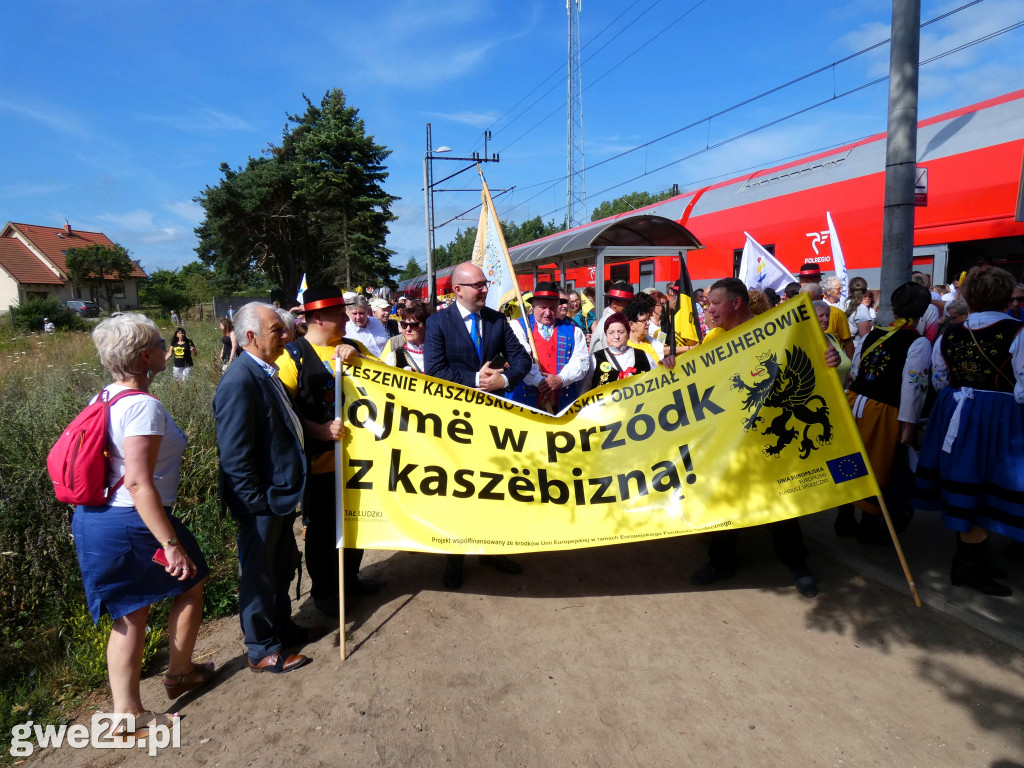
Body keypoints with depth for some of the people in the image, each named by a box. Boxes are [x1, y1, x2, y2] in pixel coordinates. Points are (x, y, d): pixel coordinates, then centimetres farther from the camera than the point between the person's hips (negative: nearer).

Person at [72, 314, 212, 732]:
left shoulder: (106, 398, 6)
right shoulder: (144, 406, -22)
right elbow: (139, 483, -28)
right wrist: (172, 544, -25)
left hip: (96, 517, 8)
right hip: (133, 524, -8)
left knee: (131, 613, 15)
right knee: (190, 584, 16)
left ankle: (127, 712, 24)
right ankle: (180, 673, 35)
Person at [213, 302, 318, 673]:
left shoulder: (265, 373, 7)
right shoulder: (239, 382, -24)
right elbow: (235, 456, -25)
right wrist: (257, 502, -21)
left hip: (280, 494, 10)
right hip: (261, 502, -9)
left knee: (281, 567, 24)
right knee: (259, 575, 9)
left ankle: (282, 626, 44)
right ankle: (262, 650, 27)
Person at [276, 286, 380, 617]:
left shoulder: (349, 347, 8)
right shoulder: (292, 355, -10)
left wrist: (354, 354, -15)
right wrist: (320, 430, -25)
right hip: (320, 461, -6)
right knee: (322, 528, 10)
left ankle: (350, 578, 40)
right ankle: (322, 591, 30)